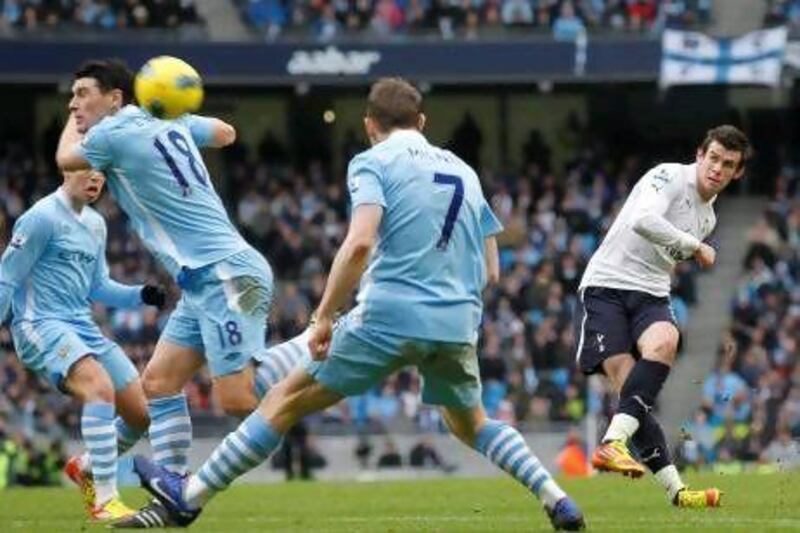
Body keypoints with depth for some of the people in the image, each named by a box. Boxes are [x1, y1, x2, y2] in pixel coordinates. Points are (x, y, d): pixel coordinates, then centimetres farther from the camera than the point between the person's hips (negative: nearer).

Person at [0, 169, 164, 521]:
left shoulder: (95, 225, 15)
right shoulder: (42, 218, -10)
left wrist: (141, 295, 4)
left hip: (82, 328, 9)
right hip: (41, 325, -9)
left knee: (142, 413, 4)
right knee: (101, 388, -33)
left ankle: (85, 468, 31)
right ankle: (104, 502, -33)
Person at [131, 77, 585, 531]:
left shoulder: (374, 162, 1)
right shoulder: (463, 171, 19)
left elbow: (360, 244, -16)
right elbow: (491, 271, 19)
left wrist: (324, 318, -11)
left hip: (390, 317, -5)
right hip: (458, 323, 5)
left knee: (287, 400, 5)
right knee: (473, 424, 29)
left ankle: (190, 496, 7)